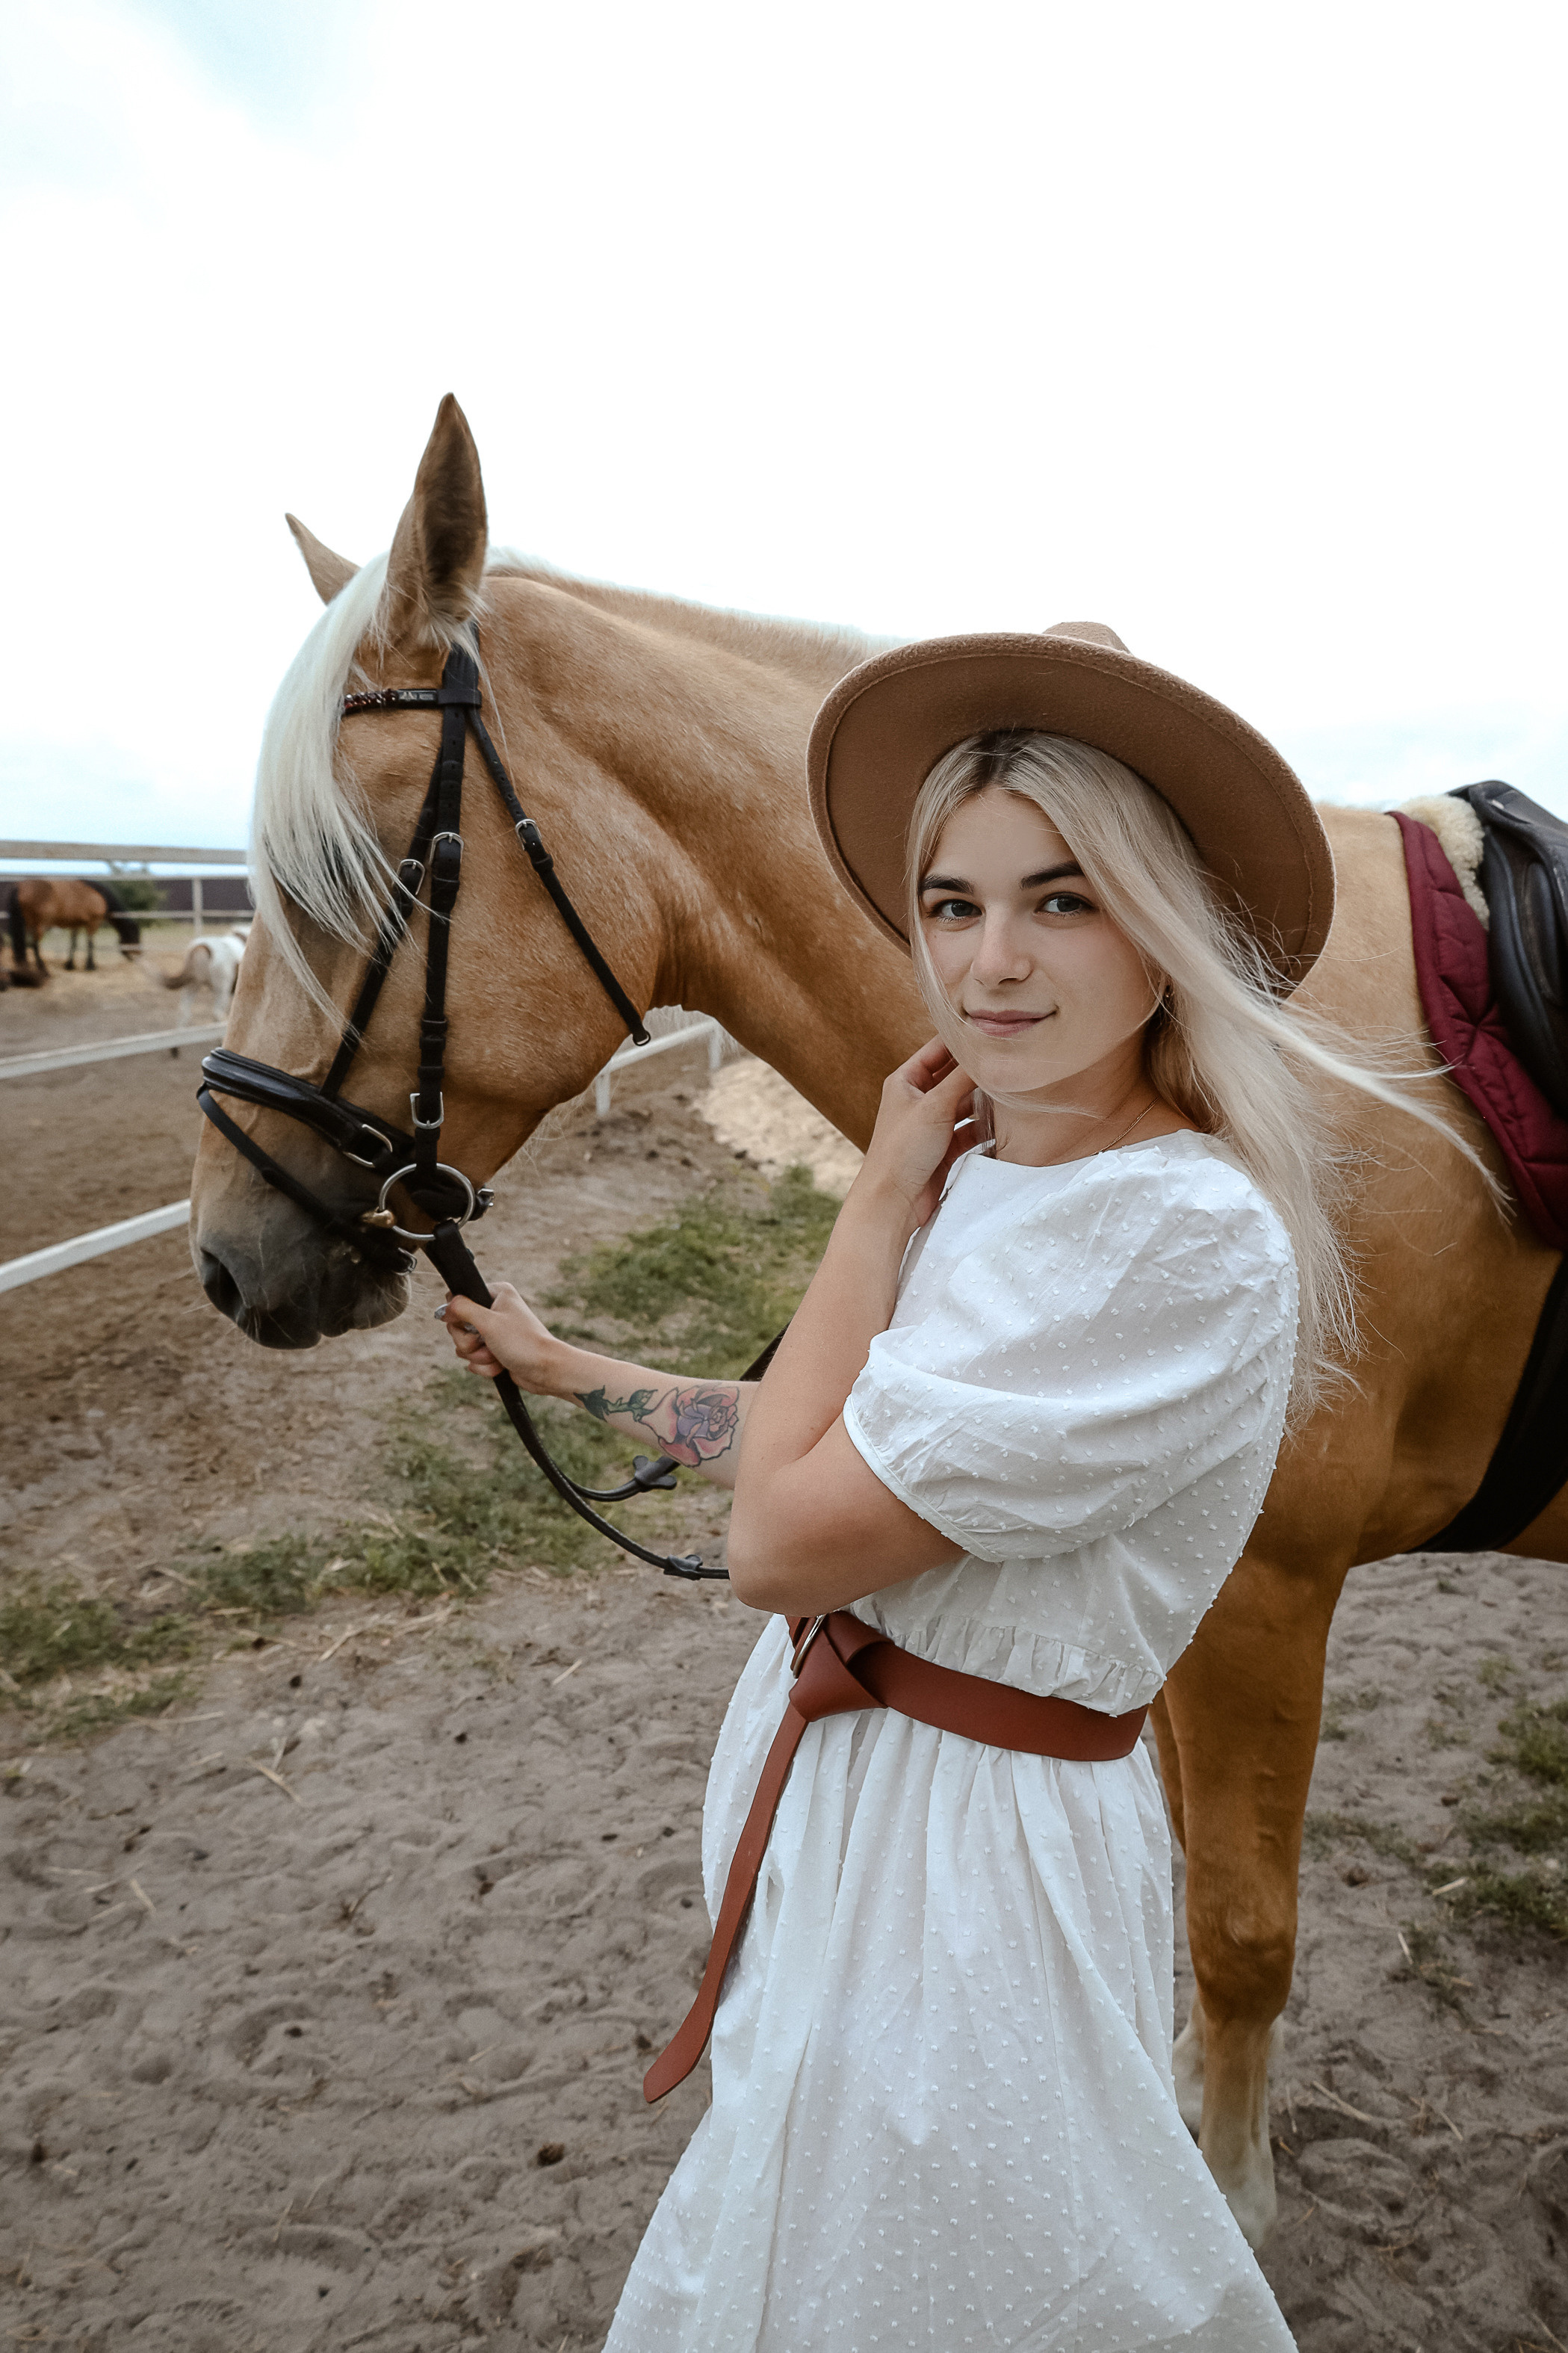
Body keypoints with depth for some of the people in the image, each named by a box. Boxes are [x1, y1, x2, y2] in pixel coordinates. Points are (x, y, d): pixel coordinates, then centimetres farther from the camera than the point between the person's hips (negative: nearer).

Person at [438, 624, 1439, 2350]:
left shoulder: (1191, 1238, -28)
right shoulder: (978, 1172, 0)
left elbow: (782, 1543, -27)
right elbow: (822, 1444, 10)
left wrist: (880, 1194, -18)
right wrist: (567, 1368, 19)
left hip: (965, 1844, -8)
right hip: (824, 1771, 8)